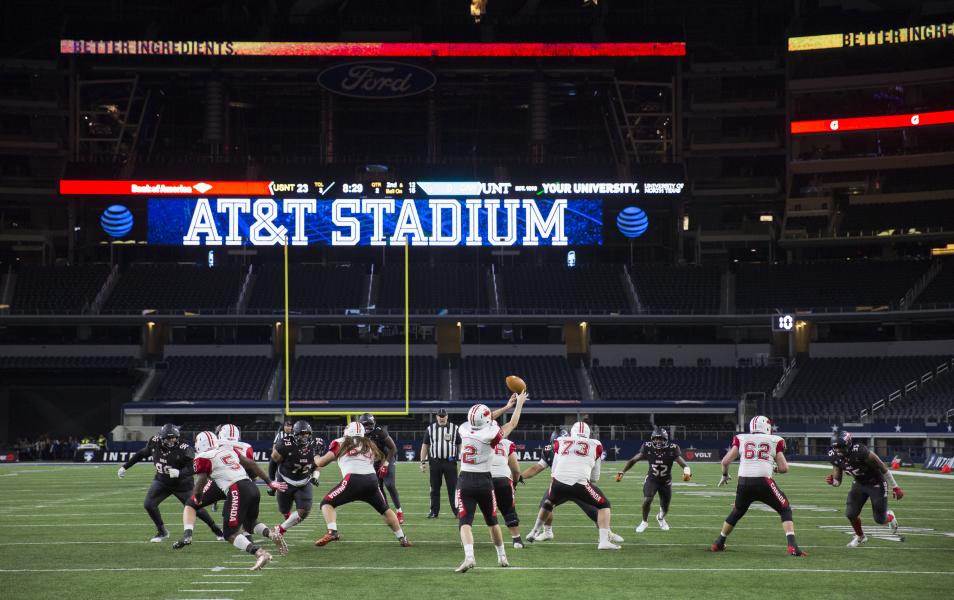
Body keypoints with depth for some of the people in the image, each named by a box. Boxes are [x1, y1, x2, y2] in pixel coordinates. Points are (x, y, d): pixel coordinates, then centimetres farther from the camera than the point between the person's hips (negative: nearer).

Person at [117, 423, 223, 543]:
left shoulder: (184, 449, -28)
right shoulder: (155, 443, -15)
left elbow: (191, 469, -30)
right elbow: (141, 454, 2)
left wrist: (179, 473, -51)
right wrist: (125, 467, 9)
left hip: (181, 484, -4)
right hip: (162, 481, 4)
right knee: (148, 504, -10)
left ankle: (215, 528, 27)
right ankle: (162, 532, 11)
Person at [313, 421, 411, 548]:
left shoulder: (341, 443, 15)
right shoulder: (369, 445, 27)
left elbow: (321, 463, 15)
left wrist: (315, 459, 35)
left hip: (354, 480, -4)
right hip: (372, 479, 4)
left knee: (327, 503, 8)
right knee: (385, 509, 25)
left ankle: (332, 532, -15)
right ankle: (402, 538, 24)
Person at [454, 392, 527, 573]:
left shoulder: (464, 430, -1)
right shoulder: (490, 435, -12)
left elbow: (485, 423, 17)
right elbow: (512, 424, 4)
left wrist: (506, 406, 25)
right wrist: (519, 403, 19)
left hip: (465, 481, 1)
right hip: (484, 482, -1)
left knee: (465, 522, -7)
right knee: (492, 521, 19)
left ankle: (469, 556, -29)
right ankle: (502, 557, 30)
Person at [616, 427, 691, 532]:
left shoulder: (672, 449, -24)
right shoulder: (648, 448, -20)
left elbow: (683, 463, -31)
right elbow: (633, 460, -14)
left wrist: (687, 471, -54)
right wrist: (622, 472, -25)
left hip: (666, 481, 1)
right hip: (652, 479, -1)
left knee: (665, 508, 10)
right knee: (647, 500, -21)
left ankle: (660, 518, 49)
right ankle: (644, 522, 8)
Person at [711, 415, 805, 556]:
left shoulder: (741, 439, 12)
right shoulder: (774, 441, 9)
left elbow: (725, 461, 8)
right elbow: (784, 468, 7)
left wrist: (725, 475, 27)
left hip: (744, 483, 3)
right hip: (763, 482, -3)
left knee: (736, 513, 27)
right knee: (785, 510, 12)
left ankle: (718, 543, 36)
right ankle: (792, 546, -4)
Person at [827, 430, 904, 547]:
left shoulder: (860, 451, -34)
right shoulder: (834, 456, -15)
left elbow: (883, 468, -22)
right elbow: (837, 481, -3)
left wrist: (895, 487, -14)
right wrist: (832, 481, -28)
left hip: (876, 483, -5)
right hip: (859, 483, 5)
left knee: (880, 519, 1)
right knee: (850, 513, -8)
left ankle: (890, 517, 39)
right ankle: (860, 536, 22)